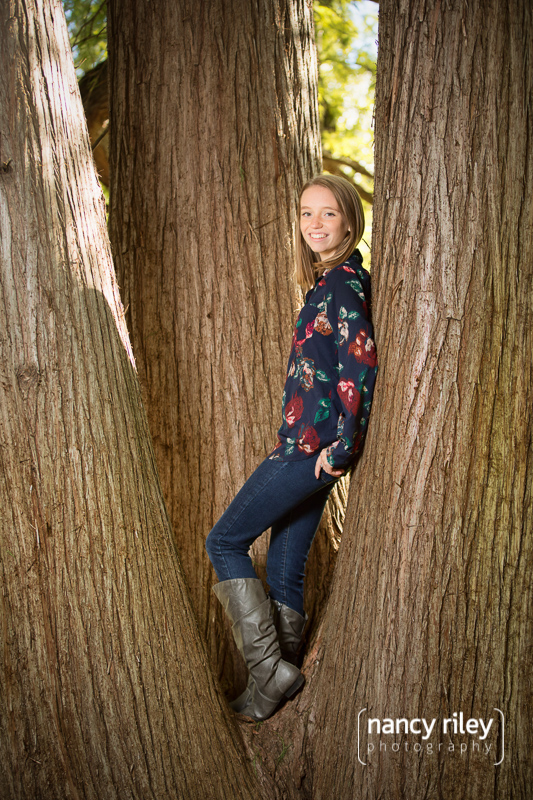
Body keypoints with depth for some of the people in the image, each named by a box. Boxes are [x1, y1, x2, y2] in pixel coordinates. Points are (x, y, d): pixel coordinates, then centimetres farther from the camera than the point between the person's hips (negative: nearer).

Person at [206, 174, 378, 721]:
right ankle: (274, 687, 23)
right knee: (285, 572, 13)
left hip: (314, 445, -9)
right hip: (309, 447, 9)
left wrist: (341, 445, -20)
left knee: (225, 542, 0)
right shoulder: (332, 280, 16)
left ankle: (270, 671, 2)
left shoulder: (341, 281, -13)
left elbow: (361, 362, -24)